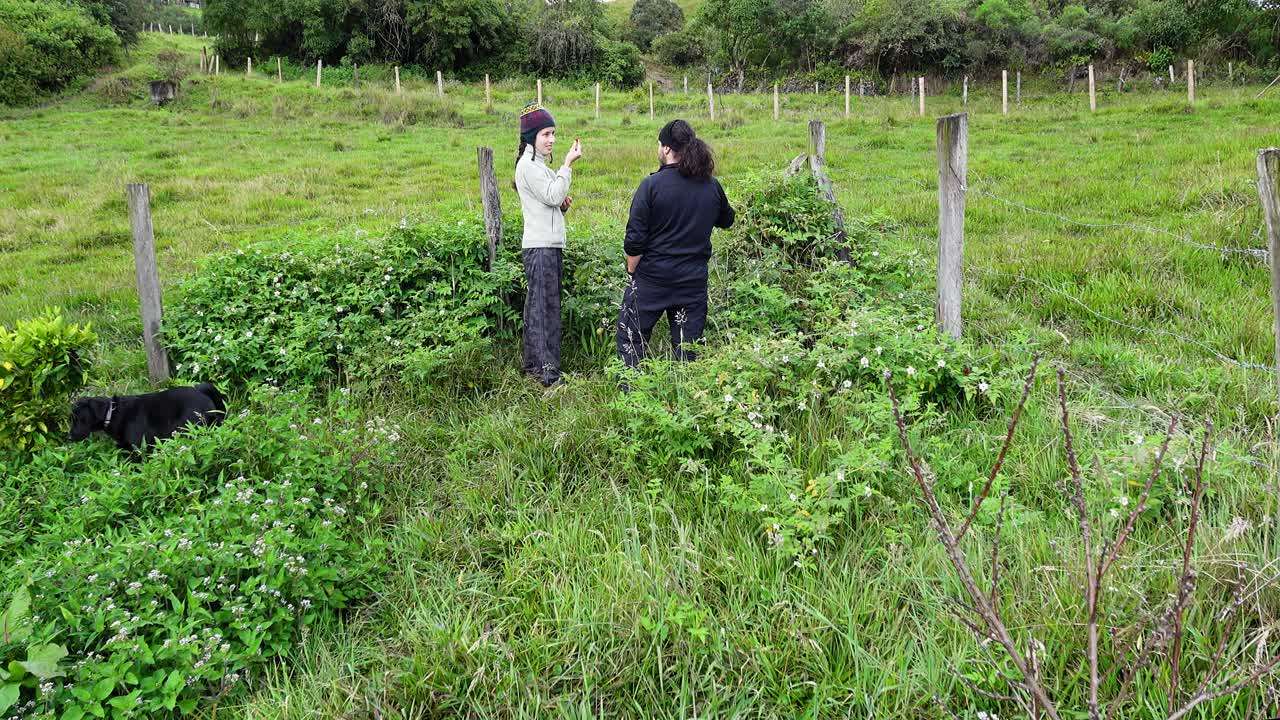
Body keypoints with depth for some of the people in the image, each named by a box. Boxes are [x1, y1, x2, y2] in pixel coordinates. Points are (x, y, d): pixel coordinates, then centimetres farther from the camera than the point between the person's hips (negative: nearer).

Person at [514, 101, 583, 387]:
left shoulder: (539, 164, 21)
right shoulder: (528, 165, -9)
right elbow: (552, 195, -16)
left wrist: (563, 204, 3)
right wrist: (568, 164, -15)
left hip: (550, 245, 10)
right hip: (540, 247, -10)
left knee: (539, 306, 11)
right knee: (544, 306, -11)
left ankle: (534, 365, 15)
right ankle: (547, 369, -12)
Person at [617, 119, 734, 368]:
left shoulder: (651, 185, -13)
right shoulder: (712, 186, 0)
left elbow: (635, 239, -12)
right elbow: (726, 220, 19)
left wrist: (632, 271, 2)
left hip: (652, 277, -4)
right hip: (695, 280, 4)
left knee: (631, 339, 10)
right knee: (688, 346, 12)